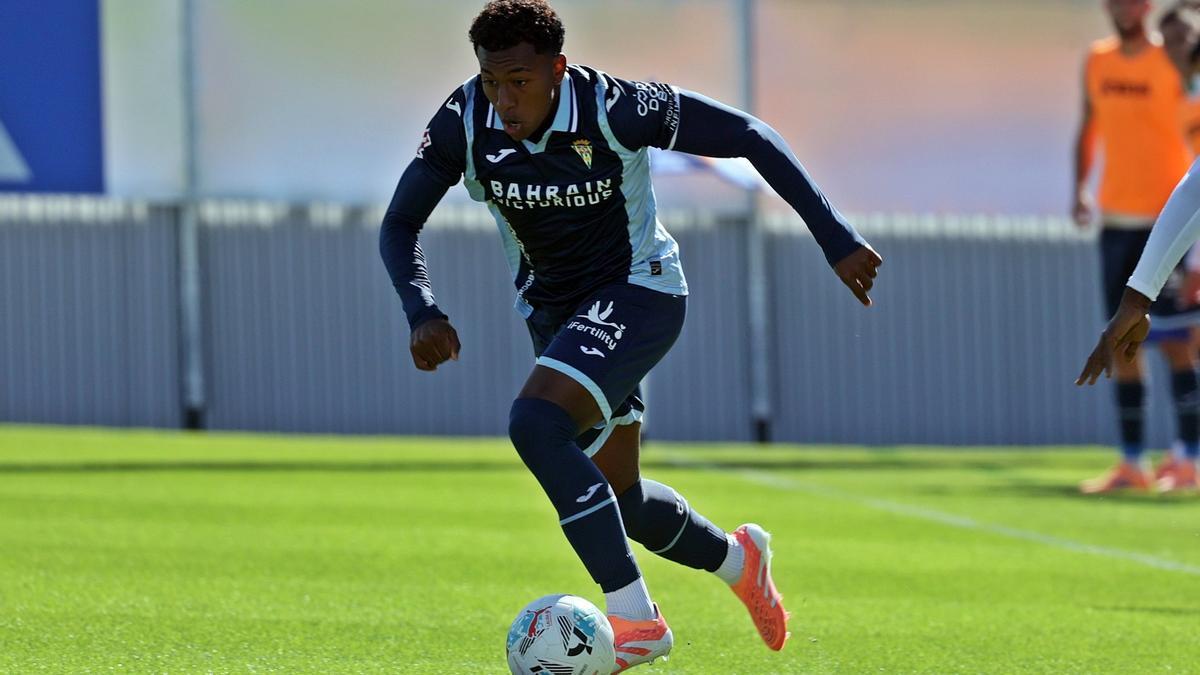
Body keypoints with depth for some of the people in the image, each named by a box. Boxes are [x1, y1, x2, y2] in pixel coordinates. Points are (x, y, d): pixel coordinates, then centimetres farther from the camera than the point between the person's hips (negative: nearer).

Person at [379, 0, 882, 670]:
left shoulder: (615, 109, -26)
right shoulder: (463, 124, -17)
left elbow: (749, 136, -17)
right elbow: (399, 225, -7)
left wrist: (835, 238, -18)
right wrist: (423, 312, -28)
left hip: (639, 291, -6)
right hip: (553, 309, 6)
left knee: (536, 423, -30)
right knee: (617, 497, 14)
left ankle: (637, 619, -26)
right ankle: (738, 559, 45)